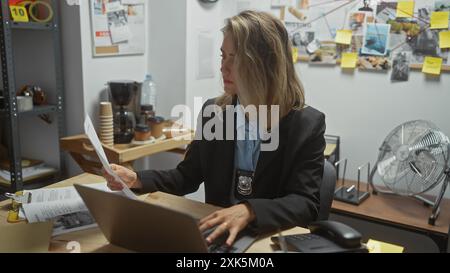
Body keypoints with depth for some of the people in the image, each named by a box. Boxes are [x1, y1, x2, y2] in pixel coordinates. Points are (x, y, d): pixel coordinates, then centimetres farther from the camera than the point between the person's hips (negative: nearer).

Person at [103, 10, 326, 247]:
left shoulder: (307, 124, -9)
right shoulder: (213, 112, 1)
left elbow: (306, 203, -13)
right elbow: (188, 176, 9)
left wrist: (249, 211, -30)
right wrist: (137, 180, -7)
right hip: (217, 233, 3)